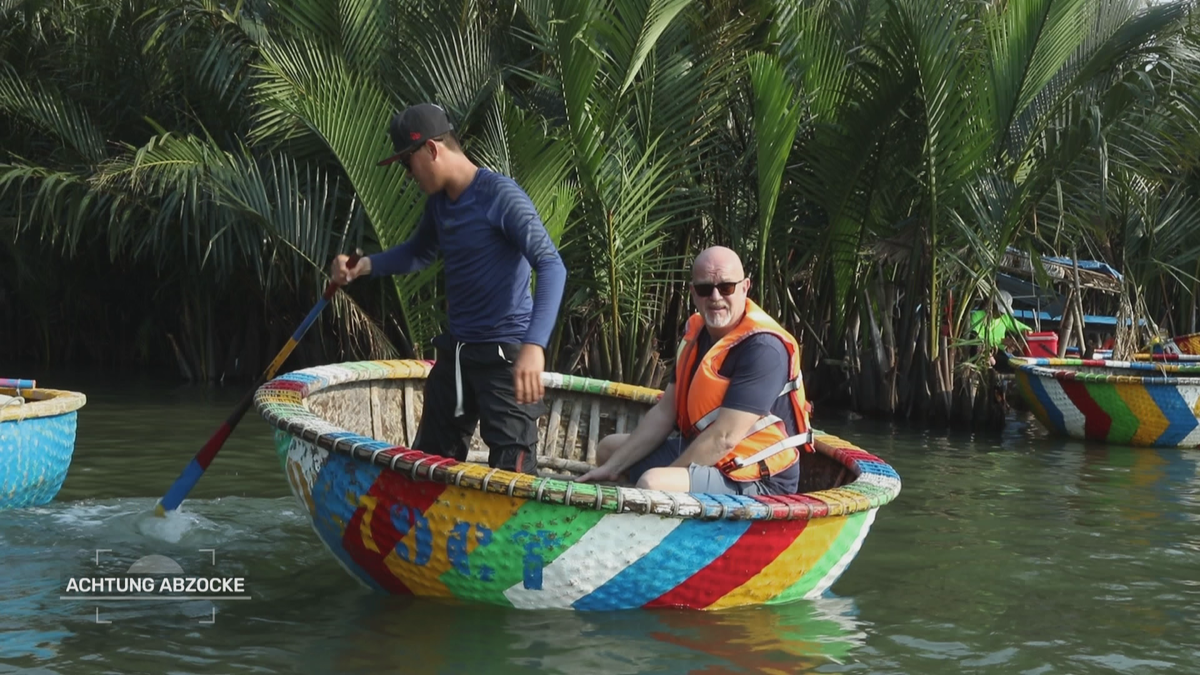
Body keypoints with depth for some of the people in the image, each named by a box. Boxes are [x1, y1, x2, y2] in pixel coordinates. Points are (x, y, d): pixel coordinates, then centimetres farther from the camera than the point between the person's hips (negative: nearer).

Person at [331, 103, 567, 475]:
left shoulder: (500, 196, -17)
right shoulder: (439, 202, 10)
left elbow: (551, 266, -25)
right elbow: (418, 252, 30)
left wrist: (534, 345, -38)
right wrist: (366, 265, 10)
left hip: (505, 354, -9)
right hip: (455, 351, 9)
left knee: (511, 475, -13)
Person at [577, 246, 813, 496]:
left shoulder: (763, 348, -23)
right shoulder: (696, 332, 5)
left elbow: (724, 438, -26)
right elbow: (665, 411, 8)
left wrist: (662, 480, -20)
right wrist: (612, 468, 3)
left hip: (754, 481, -10)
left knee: (651, 484, -33)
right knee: (609, 448, 21)